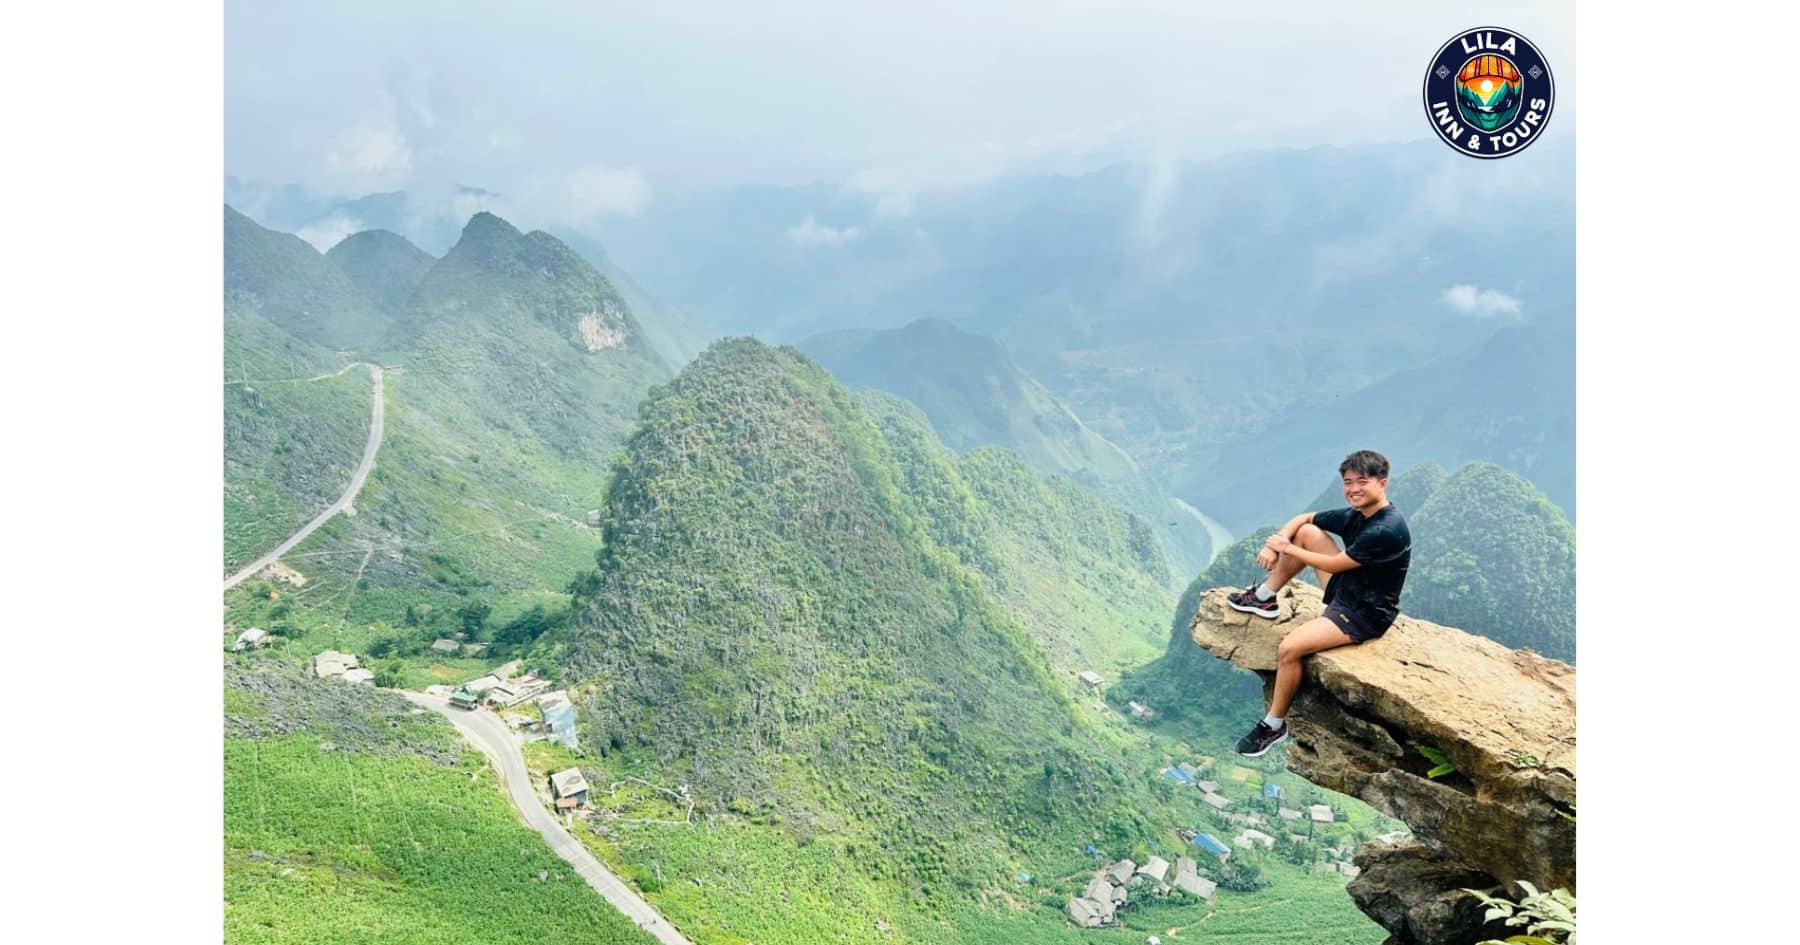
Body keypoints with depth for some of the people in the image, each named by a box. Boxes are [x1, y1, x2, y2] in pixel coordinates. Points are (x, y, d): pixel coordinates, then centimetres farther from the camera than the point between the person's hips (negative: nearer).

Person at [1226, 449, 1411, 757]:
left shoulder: (1387, 530, -27)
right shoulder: (1355, 515, -1)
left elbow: (1332, 564, -21)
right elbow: (1303, 519, 9)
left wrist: (1287, 548, -10)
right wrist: (1274, 543, -10)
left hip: (1365, 615, -9)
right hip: (1344, 591, 9)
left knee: (1289, 649, -23)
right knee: (1307, 532, 3)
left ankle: (1274, 726, -3)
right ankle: (1265, 597, 14)